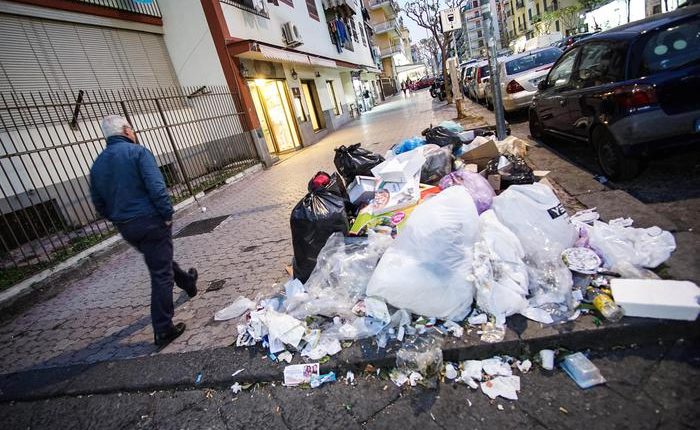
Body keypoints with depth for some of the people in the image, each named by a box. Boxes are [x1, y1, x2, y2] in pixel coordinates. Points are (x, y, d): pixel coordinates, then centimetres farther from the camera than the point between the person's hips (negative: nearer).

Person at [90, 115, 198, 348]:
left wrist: (118, 219, 21)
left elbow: (99, 203, 13)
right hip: (151, 221, -7)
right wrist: (168, 215, -14)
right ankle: (163, 330, 6)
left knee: (159, 261, 28)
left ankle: (187, 281, 52)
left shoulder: (98, 163, 9)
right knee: (160, 274, 0)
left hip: (125, 228, 7)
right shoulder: (138, 152, -10)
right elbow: (156, 187, -22)